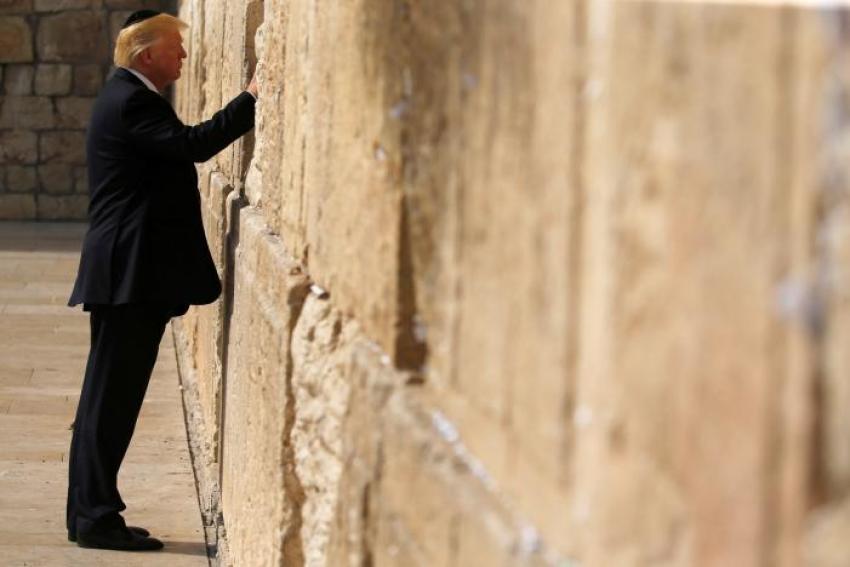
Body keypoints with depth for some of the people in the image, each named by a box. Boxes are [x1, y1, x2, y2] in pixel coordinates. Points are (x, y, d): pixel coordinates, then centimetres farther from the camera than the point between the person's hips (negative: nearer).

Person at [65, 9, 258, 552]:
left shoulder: (129, 97, 18)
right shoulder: (131, 101, -15)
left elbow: (179, 148, 18)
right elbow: (192, 143, -27)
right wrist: (249, 101, -23)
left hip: (131, 273, 11)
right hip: (130, 273, -11)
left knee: (112, 399, 13)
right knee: (111, 398, -6)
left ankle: (92, 514, 18)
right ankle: (95, 518, -3)